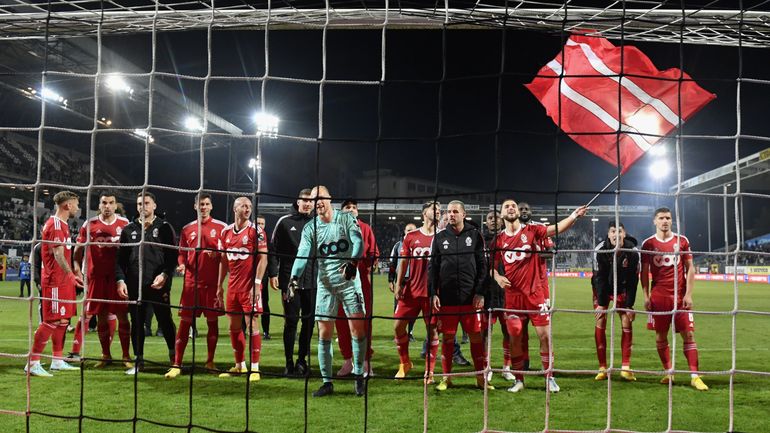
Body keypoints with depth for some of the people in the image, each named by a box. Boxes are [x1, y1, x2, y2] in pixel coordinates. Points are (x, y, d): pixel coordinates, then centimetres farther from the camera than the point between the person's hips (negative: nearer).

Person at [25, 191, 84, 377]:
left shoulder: (62, 224, 18)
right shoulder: (56, 224, -14)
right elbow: (58, 254, -23)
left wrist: (74, 274, 19)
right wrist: (71, 275, -30)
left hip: (63, 280, 10)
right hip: (55, 281, -10)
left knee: (63, 320, 13)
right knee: (52, 321, -9)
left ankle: (58, 361, 20)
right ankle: (32, 363, -4)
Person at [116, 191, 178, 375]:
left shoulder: (165, 228, 4)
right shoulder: (129, 230, 12)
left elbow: (173, 256, -1)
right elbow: (121, 258, 11)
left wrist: (165, 275, -15)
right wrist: (120, 280, -1)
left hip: (159, 285, -3)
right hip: (135, 285, 3)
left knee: (165, 321, 2)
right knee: (136, 323, 8)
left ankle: (174, 355, 20)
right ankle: (138, 361, 17)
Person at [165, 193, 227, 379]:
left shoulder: (221, 227, 3)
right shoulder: (187, 229, 10)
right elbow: (181, 253, 15)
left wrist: (217, 254, -16)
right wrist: (181, 264, -4)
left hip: (212, 282, -1)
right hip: (191, 281, 1)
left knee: (212, 321, 5)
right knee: (185, 321, 0)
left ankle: (210, 362, 17)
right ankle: (176, 364, 3)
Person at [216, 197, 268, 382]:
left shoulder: (256, 231, -6)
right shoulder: (226, 232, 10)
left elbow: (263, 258, -10)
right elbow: (224, 260, 16)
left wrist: (257, 284, -17)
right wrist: (220, 285, 14)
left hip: (250, 286, -6)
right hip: (233, 286, 6)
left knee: (252, 324, -5)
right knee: (234, 326, 10)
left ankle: (254, 368, 1)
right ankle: (239, 365, 22)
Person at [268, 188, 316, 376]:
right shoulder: (285, 222, 4)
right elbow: (274, 249, 3)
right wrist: (273, 273, -4)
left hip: (312, 280, 2)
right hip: (289, 278, -2)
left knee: (309, 320, 6)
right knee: (291, 320, -1)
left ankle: (302, 360, 18)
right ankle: (289, 362, 8)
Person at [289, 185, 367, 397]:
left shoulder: (346, 218, 2)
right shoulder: (310, 227, 5)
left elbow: (358, 242, -11)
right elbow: (302, 254, -9)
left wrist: (353, 262, -31)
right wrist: (295, 276, -27)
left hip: (350, 281, -2)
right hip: (325, 284, 2)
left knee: (358, 329, -5)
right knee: (324, 334, 2)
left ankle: (359, 376, 12)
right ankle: (327, 382, 11)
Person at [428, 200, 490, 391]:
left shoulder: (475, 235, 4)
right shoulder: (440, 237, 7)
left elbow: (482, 265, 2)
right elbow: (433, 267, 7)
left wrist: (480, 293, -5)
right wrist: (433, 293, -2)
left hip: (471, 297, -1)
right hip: (446, 298, 1)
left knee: (476, 336, 3)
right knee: (447, 337, 7)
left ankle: (481, 377, 14)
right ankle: (446, 377, 18)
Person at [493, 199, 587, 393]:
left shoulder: (531, 230, 0)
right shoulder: (499, 239, 4)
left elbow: (556, 228, -11)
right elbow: (492, 265, 11)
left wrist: (574, 216, -26)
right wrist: (498, 277, -10)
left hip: (535, 292, -1)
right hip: (512, 295, 1)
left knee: (545, 335, 0)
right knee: (514, 338, 5)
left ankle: (549, 378, 13)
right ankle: (519, 380, 18)